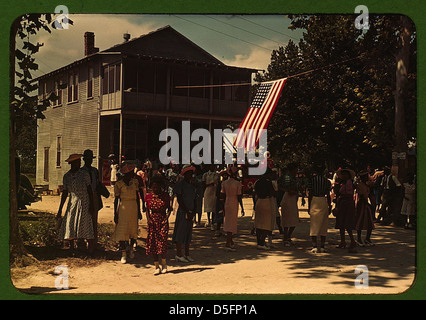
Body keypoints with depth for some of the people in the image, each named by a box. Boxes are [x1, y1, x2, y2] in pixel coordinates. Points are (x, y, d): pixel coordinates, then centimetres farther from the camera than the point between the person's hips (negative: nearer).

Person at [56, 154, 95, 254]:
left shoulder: (84, 174, -2)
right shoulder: (66, 176, 7)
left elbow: (90, 190, 0)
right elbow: (65, 193, 13)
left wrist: (91, 206, -7)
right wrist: (60, 210, 12)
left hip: (84, 203, -3)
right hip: (72, 203, 4)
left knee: (85, 226, -8)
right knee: (69, 226, -1)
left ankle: (91, 251, -4)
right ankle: (71, 247, 11)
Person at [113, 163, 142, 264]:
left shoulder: (135, 182, 5)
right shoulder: (119, 184, -7)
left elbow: (137, 197, 11)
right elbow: (116, 200, -2)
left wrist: (139, 211, 11)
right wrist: (115, 214, -4)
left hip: (134, 208, 4)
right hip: (123, 208, -4)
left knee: (133, 229, 10)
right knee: (122, 230, -4)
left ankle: (131, 248, 31)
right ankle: (123, 254, 4)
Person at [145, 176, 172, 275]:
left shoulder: (165, 195, -1)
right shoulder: (149, 196, 4)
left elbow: (169, 208, 3)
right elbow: (147, 209, 10)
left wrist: (166, 218, -10)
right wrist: (148, 219, -5)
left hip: (163, 221, -2)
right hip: (153, 221, 2)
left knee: (162, 242, -10)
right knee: (153, 243, 1)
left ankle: (164, 263, 11)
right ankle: (157, 266, 10)